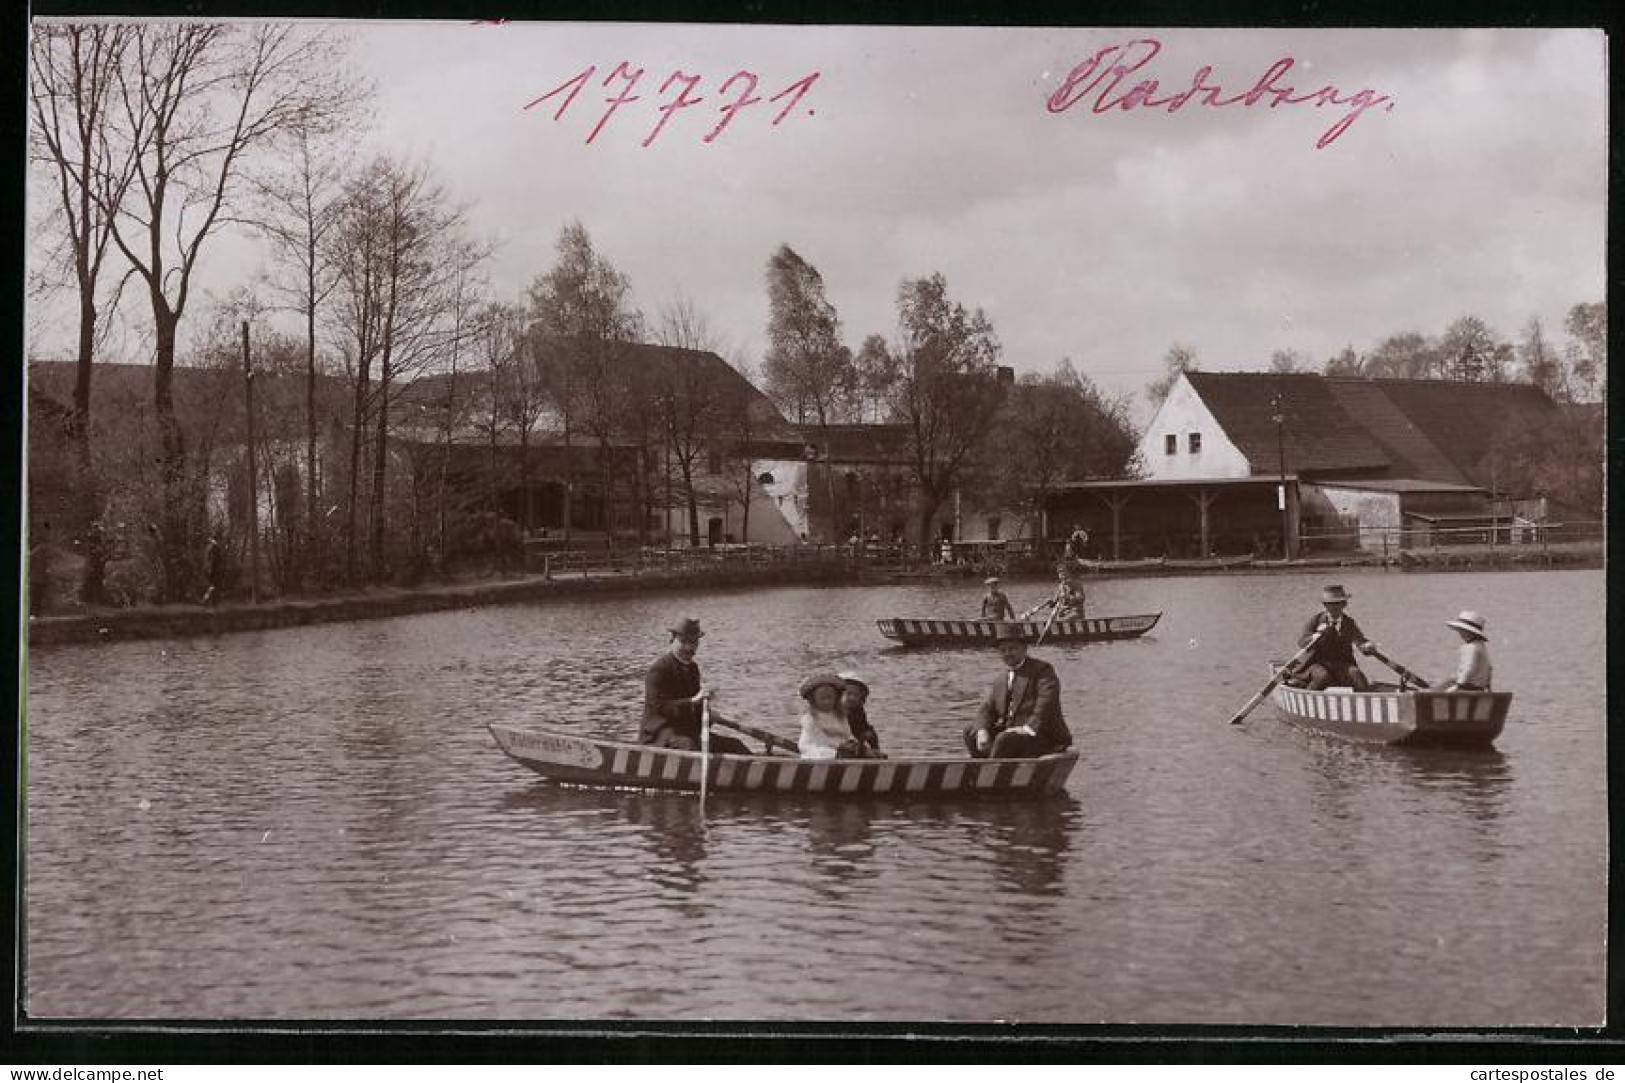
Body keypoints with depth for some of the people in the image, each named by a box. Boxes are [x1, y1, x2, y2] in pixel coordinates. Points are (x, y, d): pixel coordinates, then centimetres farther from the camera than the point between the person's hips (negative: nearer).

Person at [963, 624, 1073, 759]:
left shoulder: (1043, 670, -3)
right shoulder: (1000, 681, 18)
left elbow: (1047, 703, -18)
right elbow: (987, 709, 10)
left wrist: (1030, 728, -31)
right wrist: (982, 731, -13)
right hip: (1012, 733, 8)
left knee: (1004, 740, -32)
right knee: (970, 731, 1)